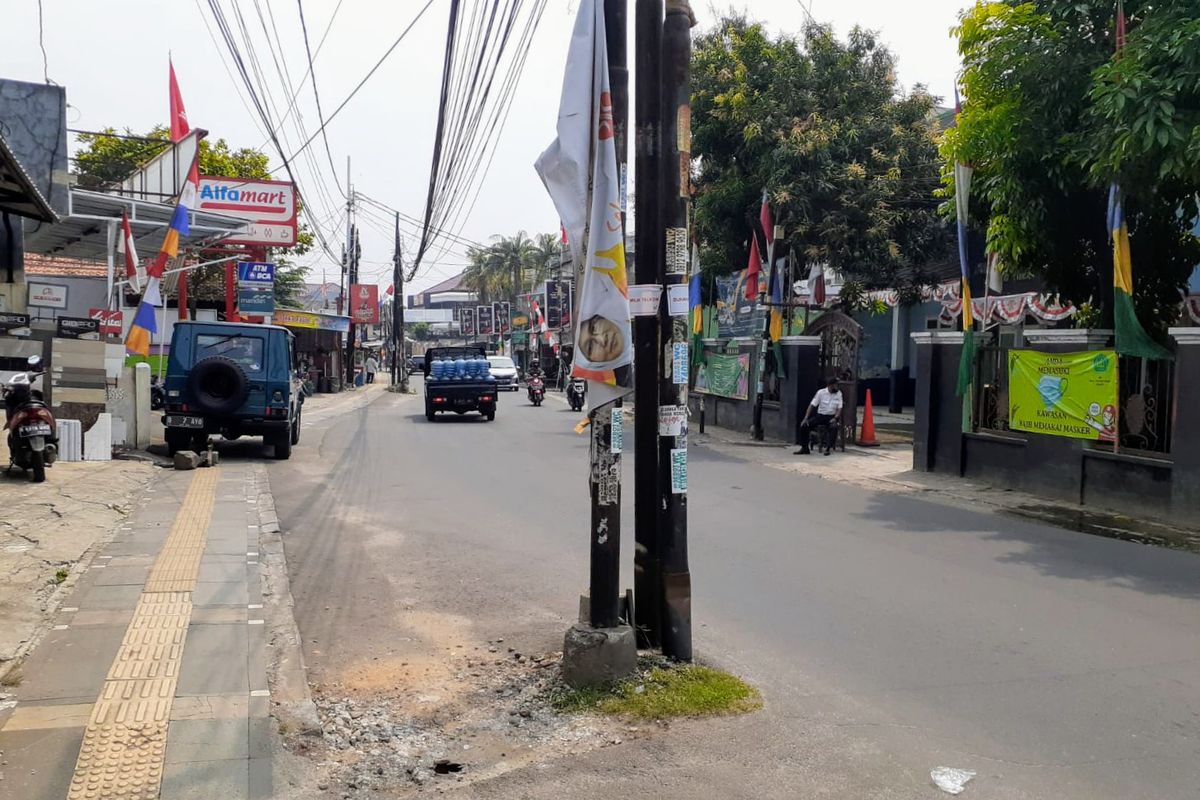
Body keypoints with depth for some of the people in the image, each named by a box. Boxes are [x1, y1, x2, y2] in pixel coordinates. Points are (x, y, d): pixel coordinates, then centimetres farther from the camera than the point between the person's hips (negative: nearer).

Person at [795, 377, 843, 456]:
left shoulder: (839, 393, 2)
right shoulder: (821, 392, -1)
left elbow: (839, 408, 0)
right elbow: (812, 405, -2)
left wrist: (835, 418, -19)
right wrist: (806, 418, -12)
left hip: (831, 417, -1)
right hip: (820, 415, 1)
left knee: (833, 426, -36)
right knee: (804, 425, -20)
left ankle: (827, 448, -23)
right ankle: (804, 448, -8)